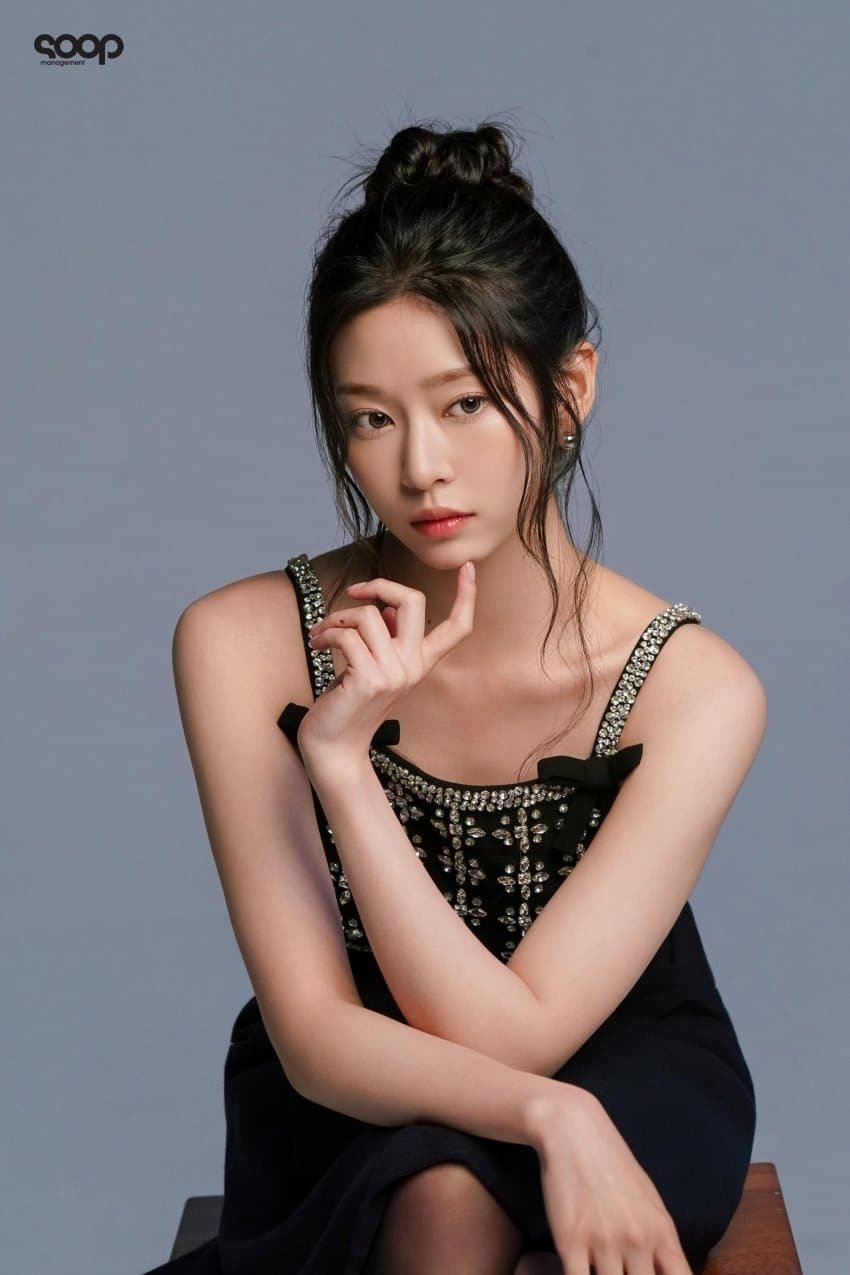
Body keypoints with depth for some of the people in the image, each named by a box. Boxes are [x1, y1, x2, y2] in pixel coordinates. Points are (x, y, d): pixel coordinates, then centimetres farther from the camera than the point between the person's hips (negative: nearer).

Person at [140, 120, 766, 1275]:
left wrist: (345, 763, -32)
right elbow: (316, 1039, -18)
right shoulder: (244, 643, -18)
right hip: (346, 1111, 1)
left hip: (621, 1089, -1)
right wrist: (548, 1116, -35)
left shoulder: (694, 688, -22)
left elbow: (508, 1034, -23)